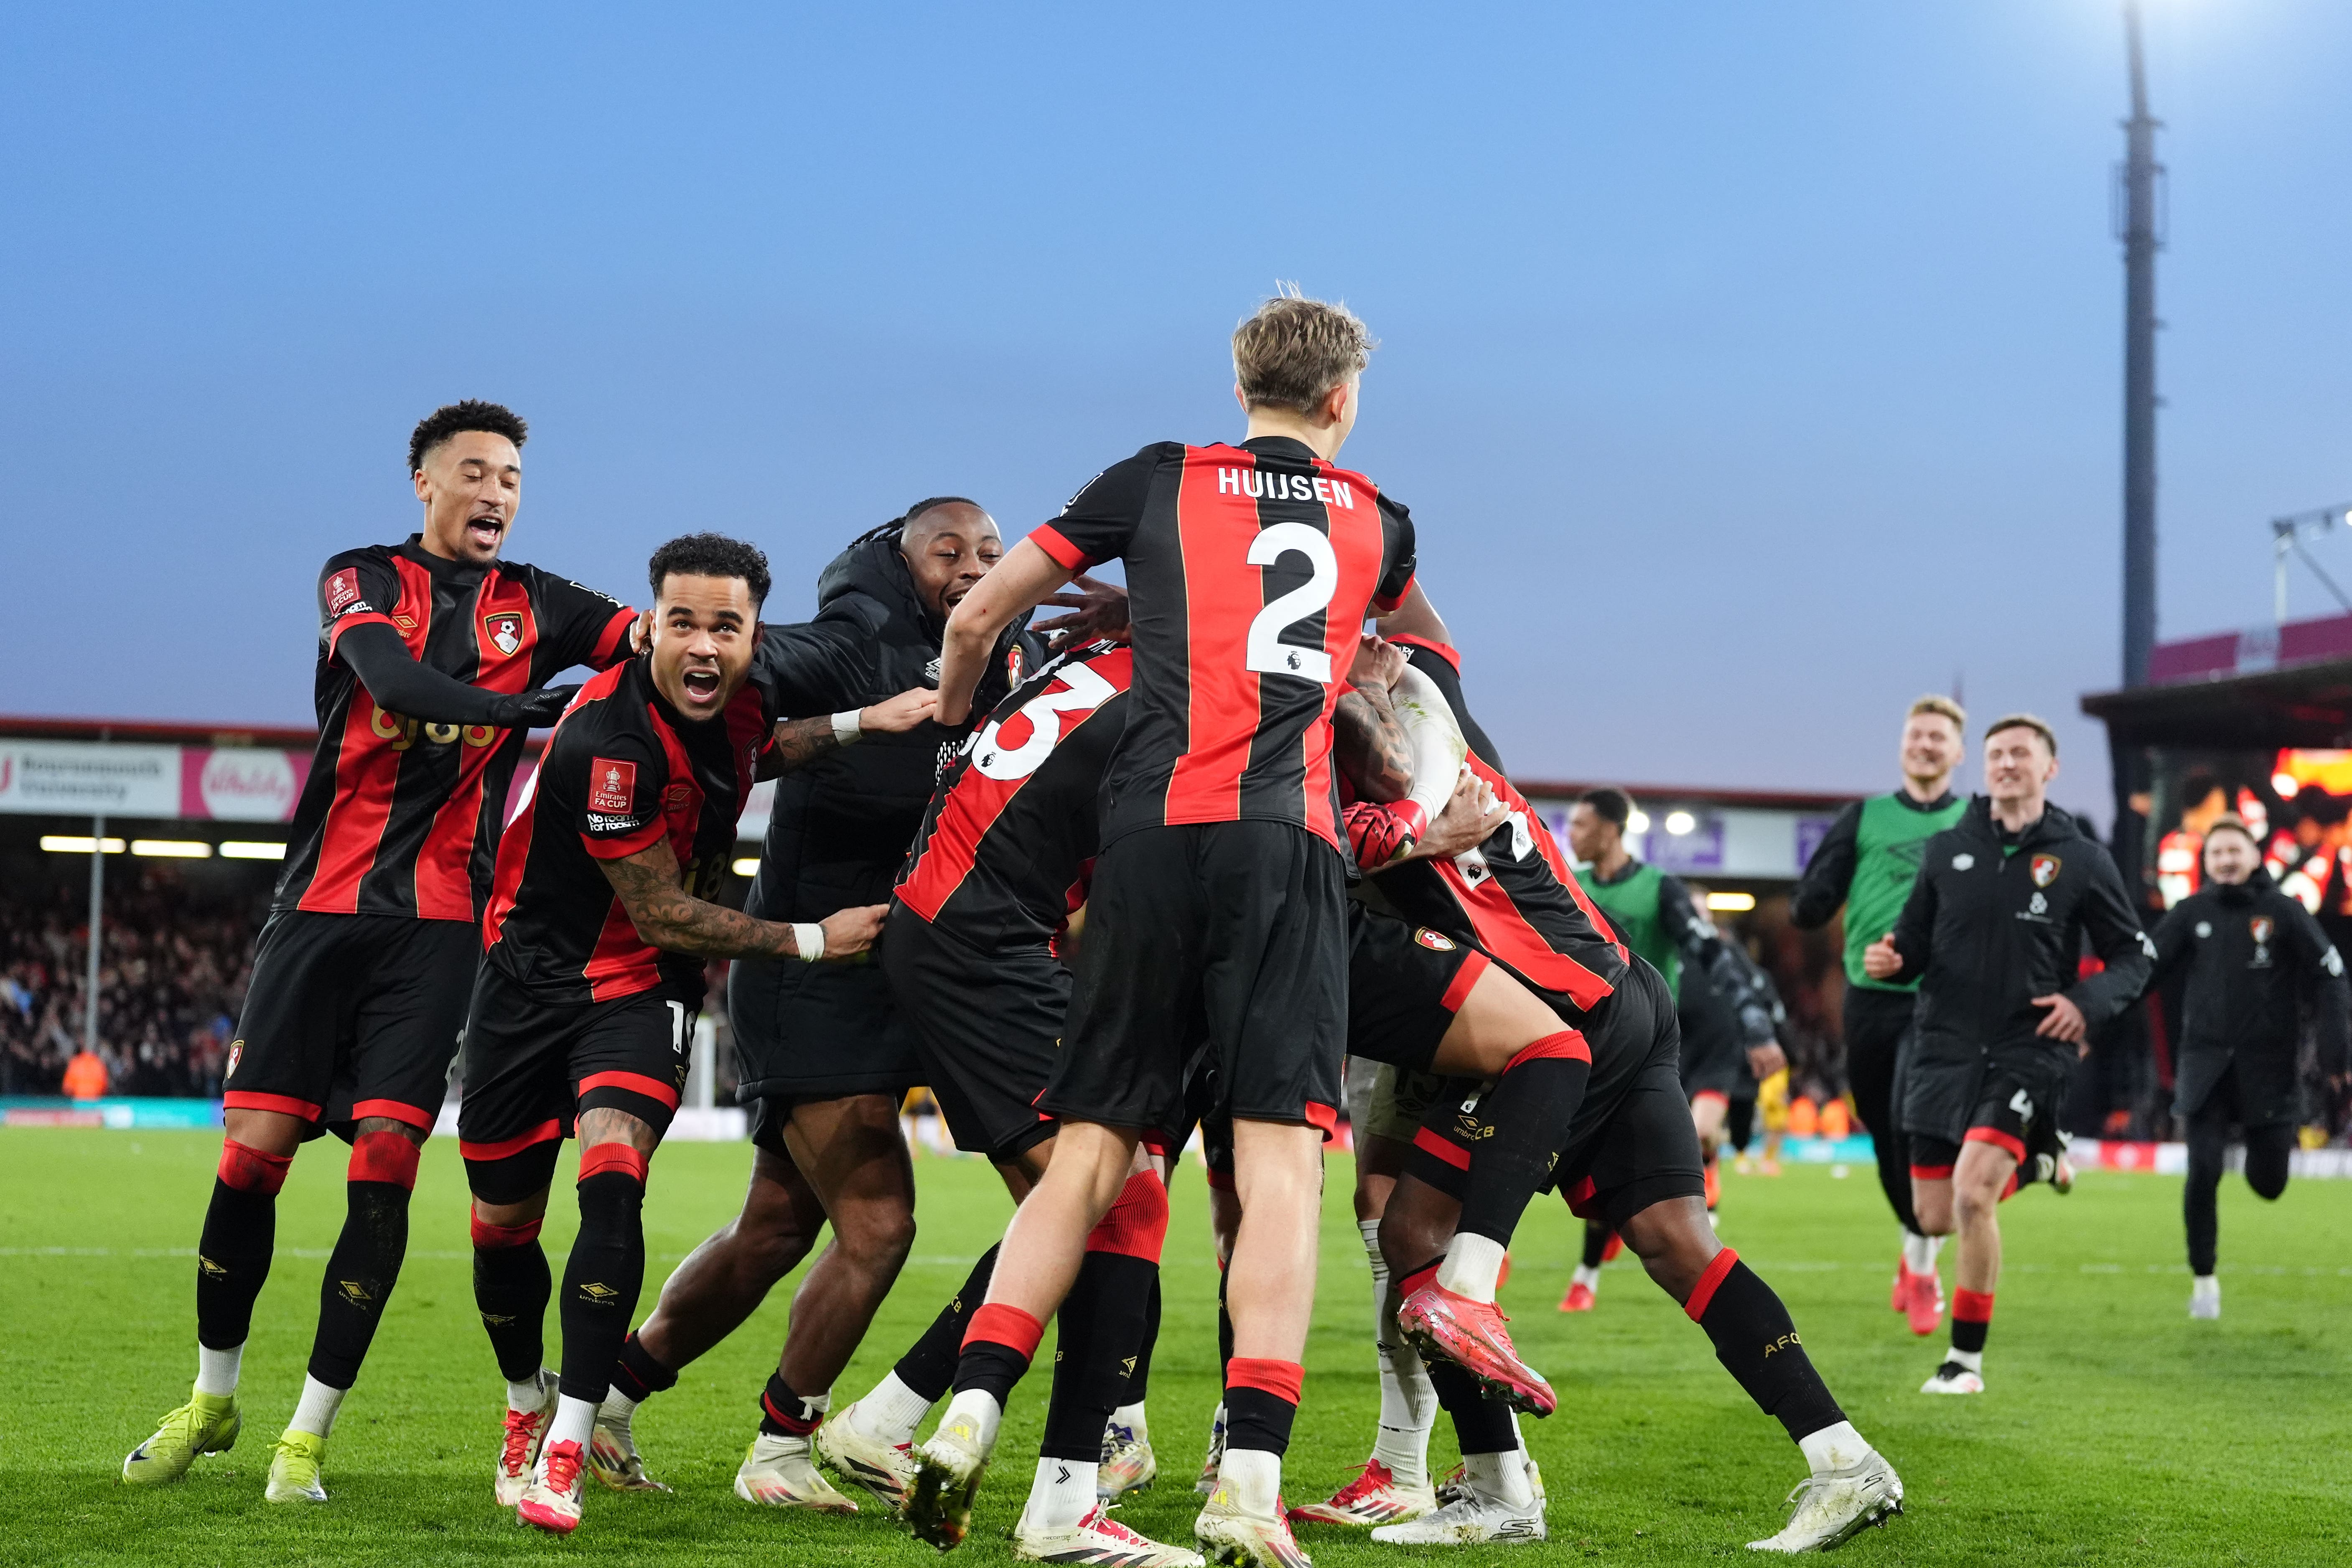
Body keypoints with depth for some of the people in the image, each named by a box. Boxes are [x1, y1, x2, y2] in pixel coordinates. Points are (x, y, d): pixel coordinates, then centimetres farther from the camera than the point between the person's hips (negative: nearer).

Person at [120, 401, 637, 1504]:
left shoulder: (534, 605, 12)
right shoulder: (363, 579, 5)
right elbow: (397, 682, -15)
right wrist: (537, 707, -22)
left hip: (439, 924, 1)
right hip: (323, 905, -1)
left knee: (385, 1164, -8)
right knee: (252, 1152, -1)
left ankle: (308, 1436, 2)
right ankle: (211, 1400, 20)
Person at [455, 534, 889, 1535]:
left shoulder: (746, 704, -8)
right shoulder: (605, 741, -28)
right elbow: (664, 914, -19)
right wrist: (809, 941, -15)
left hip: (642, 989, 3)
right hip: (534, 979, -3)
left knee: (612, 1175, -22)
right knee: (504, 1224, 8)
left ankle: (565, 1453, -20)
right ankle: (527, 1406, 37)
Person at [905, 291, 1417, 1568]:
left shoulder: (1158, 480, 16)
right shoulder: (1379, 523, 21)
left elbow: (976, 618, 19)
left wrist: (954, 723, 38)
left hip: (1150, 833, 1)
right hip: (1288, 843, -1)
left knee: (1092, 1156, 7)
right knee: (1280, 1165, -6)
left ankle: (969, 1416, -5)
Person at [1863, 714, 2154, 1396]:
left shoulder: (2081, 859, 0)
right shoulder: (1947, 850, 7)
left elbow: (2134, 956, 6)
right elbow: (1914, 943, 12)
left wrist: (2088, 1002, -13)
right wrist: (1889, 958, -11)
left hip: (2030, 1049, -3)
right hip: (1945, 1049, 4)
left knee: (1972, 1192, -22)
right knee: (1933, 1219, 5)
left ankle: (1966, 1359, -7)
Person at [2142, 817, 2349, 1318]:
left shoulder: (2284, 912, -3)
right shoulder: (2192, 913, 2)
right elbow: (2144, 970, 1)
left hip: (2267, 1064, -1)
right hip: (2206, 1060, 1)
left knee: (2268, 1183, 3)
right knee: (2203, 1172, -11)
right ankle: (2203, 1279, 5)